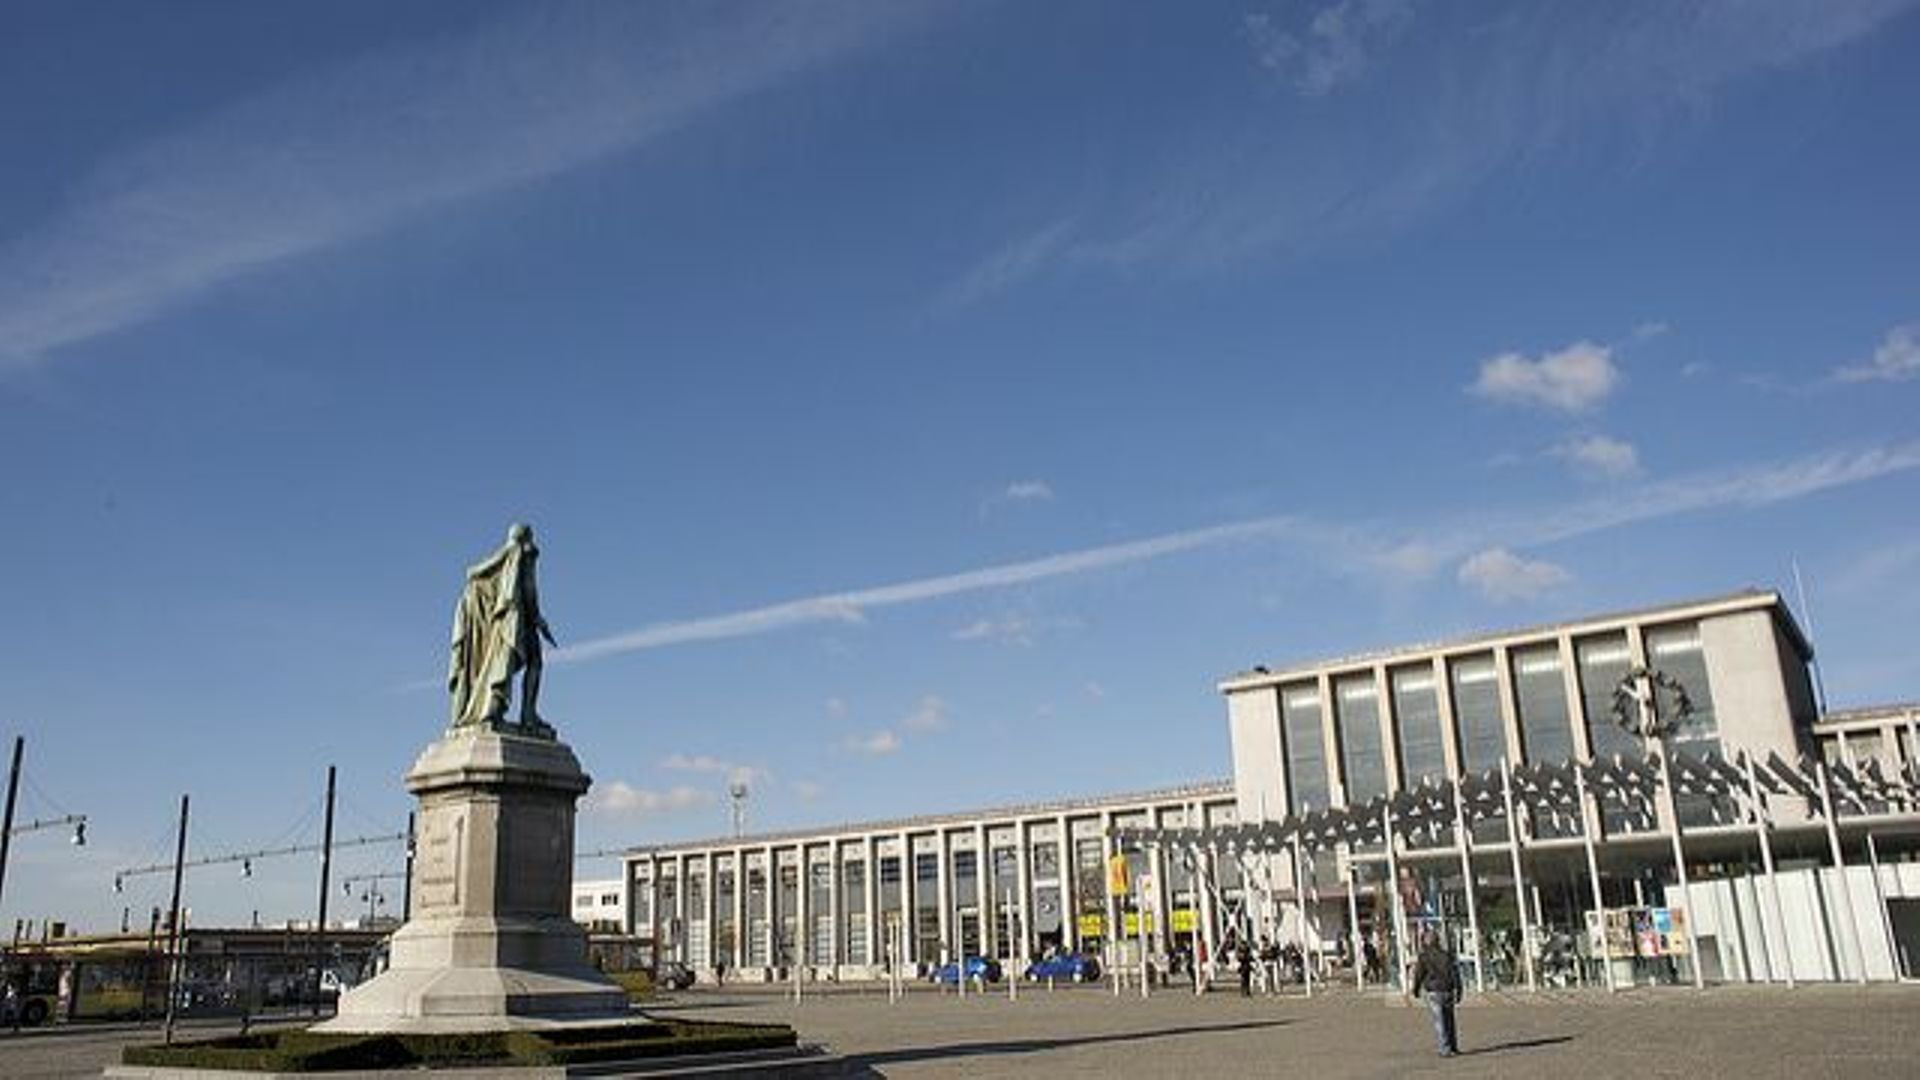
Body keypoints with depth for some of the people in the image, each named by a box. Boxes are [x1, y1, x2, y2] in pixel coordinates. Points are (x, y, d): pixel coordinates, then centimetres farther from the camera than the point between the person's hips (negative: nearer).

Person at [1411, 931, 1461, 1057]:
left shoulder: (1424, 957, -7)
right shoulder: (1446, 954, 3)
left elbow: (1419, 974, -5)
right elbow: (1454, 973, 0)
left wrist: (1416, 989, 11)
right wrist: (1458, 991, 3)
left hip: (1434, 992, -4)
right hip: (1448, 991, 4)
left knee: (1439, 1022, 0)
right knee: (1449, 1020, 17)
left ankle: (1445, 1050, -3)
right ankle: (1454, 1047, 23)